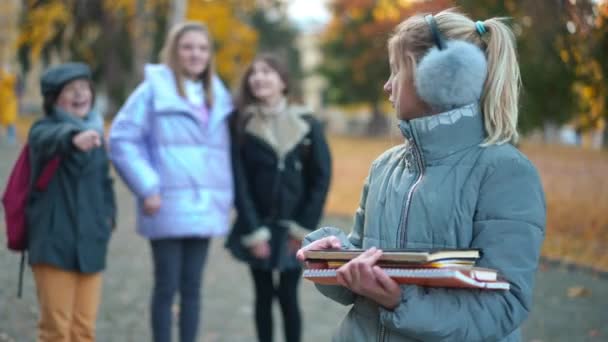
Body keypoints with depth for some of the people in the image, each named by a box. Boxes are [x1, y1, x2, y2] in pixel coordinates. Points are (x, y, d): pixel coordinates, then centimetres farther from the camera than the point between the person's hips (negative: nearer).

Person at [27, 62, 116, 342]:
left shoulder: (95, 131, 12)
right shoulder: (44, 130, -7)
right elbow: (52, 139, -33)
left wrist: (109, 214, 8)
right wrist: (74, 138, -55)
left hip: (90, 244, 5)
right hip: (54, 244, -5)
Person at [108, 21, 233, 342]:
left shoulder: (219, 96, 13)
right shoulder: (154, 90, -5)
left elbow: (225, 151, 18)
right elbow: (122, 139, -9)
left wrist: (227, 197, 9)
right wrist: (147, 189, -14)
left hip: (204, 209, 5)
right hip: (167, 209, -5)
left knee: (192, 286, 9)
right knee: (166, 286, 1)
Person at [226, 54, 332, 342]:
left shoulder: (307, 125, -2)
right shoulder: (241, 125, -2)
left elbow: (321, 177, -2)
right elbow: (239, 181, -4)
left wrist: (304, 228, -6)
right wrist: (253, 231, -10)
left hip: (291, 229, -1)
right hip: (257, 228, 1)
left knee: (288, 297, 0)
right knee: (264, 296, 8)